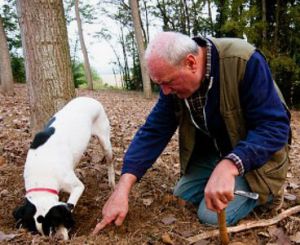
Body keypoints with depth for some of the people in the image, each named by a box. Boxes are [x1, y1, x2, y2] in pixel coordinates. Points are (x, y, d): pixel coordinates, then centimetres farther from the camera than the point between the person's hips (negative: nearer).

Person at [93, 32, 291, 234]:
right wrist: (123, 187, -23)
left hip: (256, 155, -6)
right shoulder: (175, 79, -11)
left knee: (213, 215, -19)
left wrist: (229, 165, -47)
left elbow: (275, 126, -30)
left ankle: (265, 190, 5)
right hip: (212, 152, 6)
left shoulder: (244, 62, -29)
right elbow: (154, 131, -13)